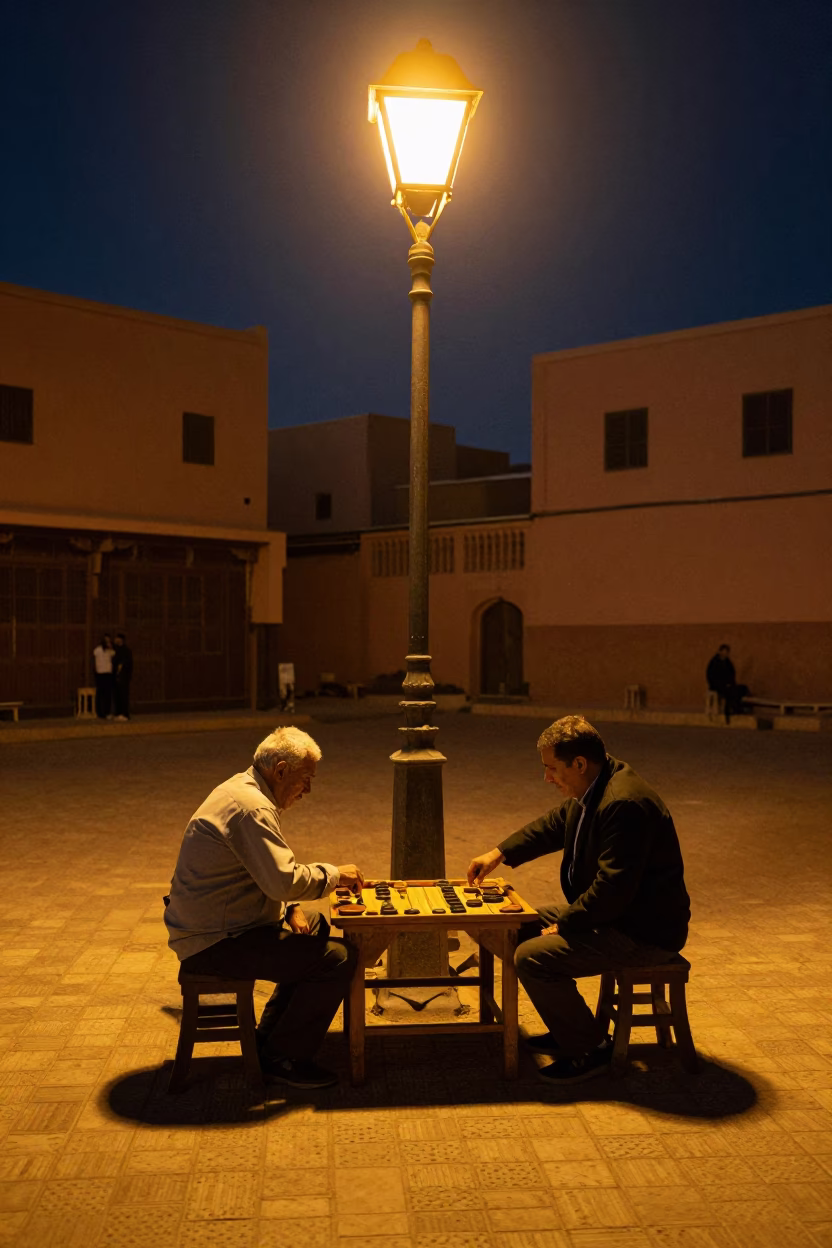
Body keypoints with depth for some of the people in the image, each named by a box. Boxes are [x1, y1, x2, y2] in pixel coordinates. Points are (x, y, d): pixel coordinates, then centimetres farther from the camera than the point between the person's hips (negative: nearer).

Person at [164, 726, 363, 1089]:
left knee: (317, 929, 23)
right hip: (216, 943, -11)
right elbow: (284, 879, -29)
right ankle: (283, 1057, -1)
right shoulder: (251, 807, -22)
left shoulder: (242, 789, 12)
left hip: (207, 928, 11)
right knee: (337, 957, -16)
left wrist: (290, 908, 6)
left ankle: (270, 1037, 26)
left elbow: (269, 874, 20)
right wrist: (334, 874, -12)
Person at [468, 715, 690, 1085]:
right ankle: (569, 1030, 24)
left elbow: (612, 888, -29)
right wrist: (499, 853, 15)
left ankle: (590, 1049, -1)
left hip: (643, 932, -11)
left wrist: (565, 925, -18)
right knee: (521, 928, 14)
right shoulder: (594, 791, 5)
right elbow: (555, 824, 22)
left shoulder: (624, 804, -28)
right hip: (612, 912, 11)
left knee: (532, 957, -19)